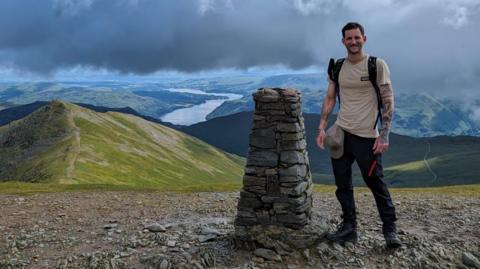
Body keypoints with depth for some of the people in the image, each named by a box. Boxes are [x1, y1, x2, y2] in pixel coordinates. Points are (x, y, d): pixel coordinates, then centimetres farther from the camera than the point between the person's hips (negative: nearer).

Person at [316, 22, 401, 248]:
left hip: (367, 136, -4)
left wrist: (384, 135, -14)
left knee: (375, 183, 0)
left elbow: (388, 101, -7)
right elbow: (329, 99, 11)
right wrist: (322, 129, 2)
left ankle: (390, 229, 17)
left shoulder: (377, 65, -4)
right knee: (342, 184, 7)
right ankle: (349, 228, 18)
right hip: (341, 133, 5)